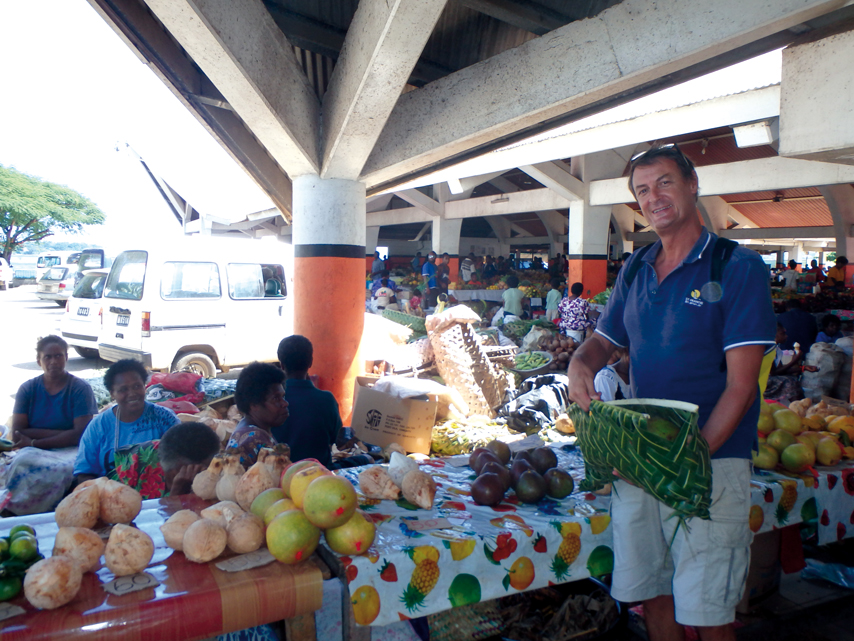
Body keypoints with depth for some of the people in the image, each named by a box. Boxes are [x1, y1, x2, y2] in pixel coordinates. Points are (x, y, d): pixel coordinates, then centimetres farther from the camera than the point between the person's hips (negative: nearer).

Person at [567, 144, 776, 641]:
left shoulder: (738, 267, -7)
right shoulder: (634, 271, 10)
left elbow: (740, 386, -12)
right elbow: (604, 341, 20)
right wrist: (580, 365, -4)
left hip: (712, 459, -5)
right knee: (652, 596, 14)